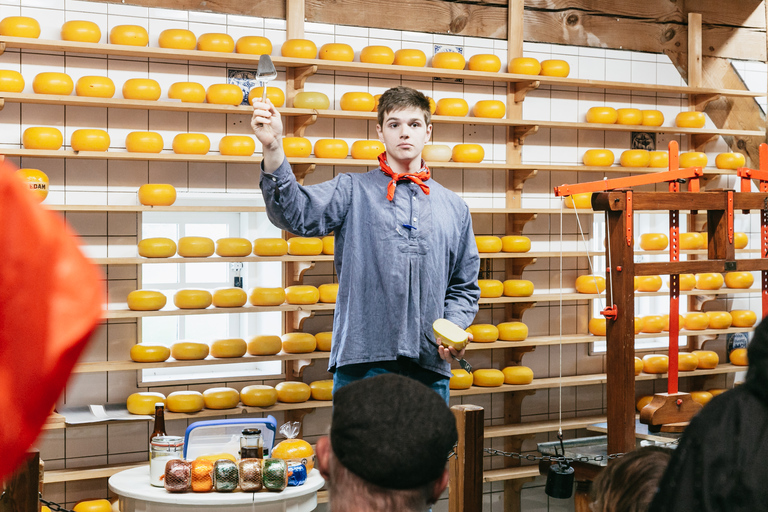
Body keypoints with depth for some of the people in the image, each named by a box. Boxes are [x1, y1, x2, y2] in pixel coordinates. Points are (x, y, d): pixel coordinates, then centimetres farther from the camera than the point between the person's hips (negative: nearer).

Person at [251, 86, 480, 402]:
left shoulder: (454, 208, 16)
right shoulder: (353, 190, 5)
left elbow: (465, 285, 19)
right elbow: (296, 213, -13)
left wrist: (454, 328, 0)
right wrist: (273, 150, -28)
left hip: (430, 365, 3)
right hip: (363, 361, -3)